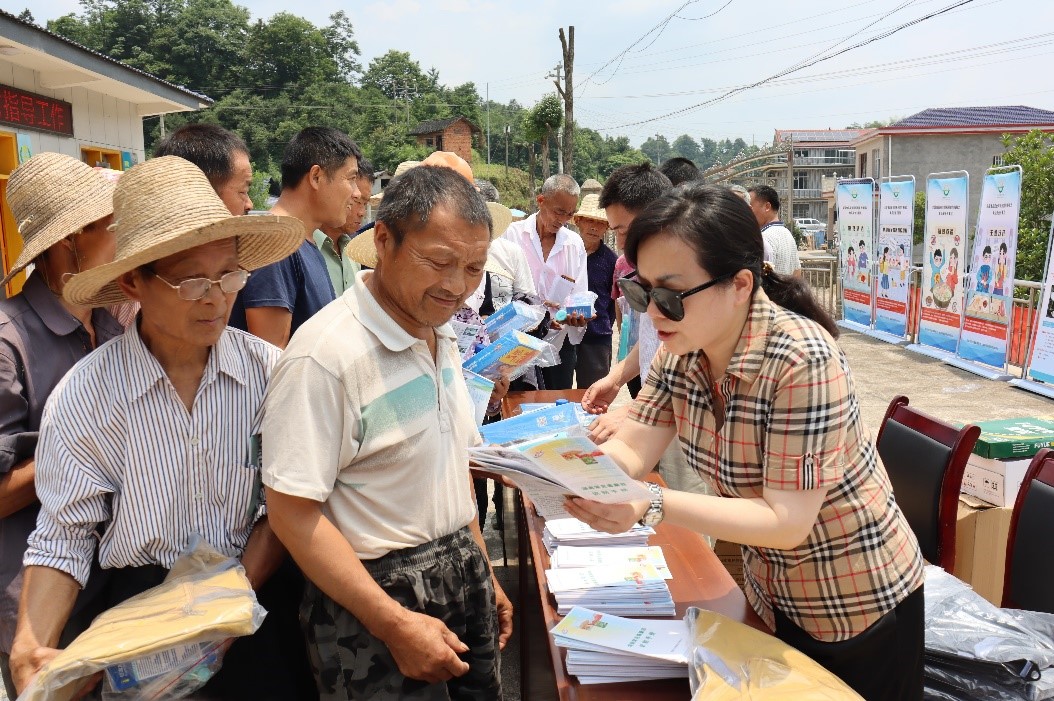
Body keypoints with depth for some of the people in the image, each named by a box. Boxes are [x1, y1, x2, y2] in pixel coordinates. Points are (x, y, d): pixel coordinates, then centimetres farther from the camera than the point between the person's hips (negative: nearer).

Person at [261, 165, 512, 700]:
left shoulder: (441, 336, 4)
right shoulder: (325, 356, -22)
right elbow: (292, 512, -22)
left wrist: (484, 571, 14)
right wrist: (396, 625, -21)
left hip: (464, 579, 8)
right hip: (379, 598, -8)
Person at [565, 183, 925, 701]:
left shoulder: (802, 360, -31)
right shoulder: (681, 350, -10)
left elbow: (786, 522, -31)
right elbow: (630, 450, -12)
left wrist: (652, 506, -40)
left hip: (858, 606, -6)